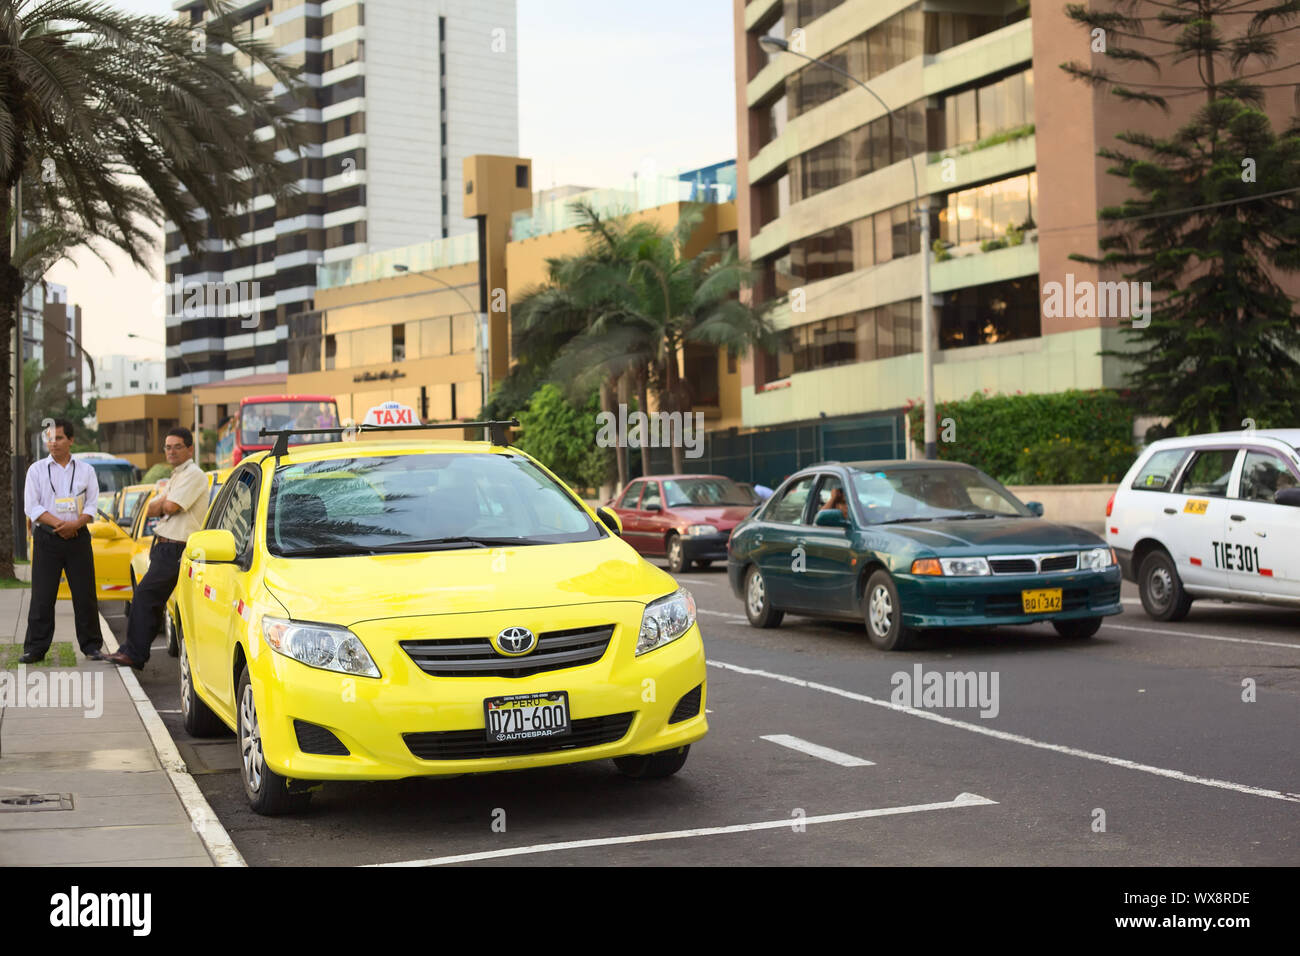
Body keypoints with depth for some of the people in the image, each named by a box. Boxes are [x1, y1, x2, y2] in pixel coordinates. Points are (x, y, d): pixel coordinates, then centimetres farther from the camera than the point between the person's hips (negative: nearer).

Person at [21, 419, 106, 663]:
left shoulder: (86, 470, 10)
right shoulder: (37, 469, 6)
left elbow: (92, 505, 3)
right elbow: (31, 506, -2)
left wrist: (75, 524, -16)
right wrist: (59, 524, -14)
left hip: (78, 537, 1)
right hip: (46, 539, -1)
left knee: (85, 595, 1)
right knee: (42, 596, -1)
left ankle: (91, 645, 8)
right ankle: (35, 648, 4)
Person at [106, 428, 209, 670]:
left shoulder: (193, 475, -10)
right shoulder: (175, 478, 22)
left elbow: (171, 506, -20)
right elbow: (150, 510, 16)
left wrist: (162, 499, 2)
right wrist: (163, 501, -5)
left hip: (175, 549, -10)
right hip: (164, 547, 10)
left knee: (145, 596, -11)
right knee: (152, 600, 11)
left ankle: (134, 653, -8)